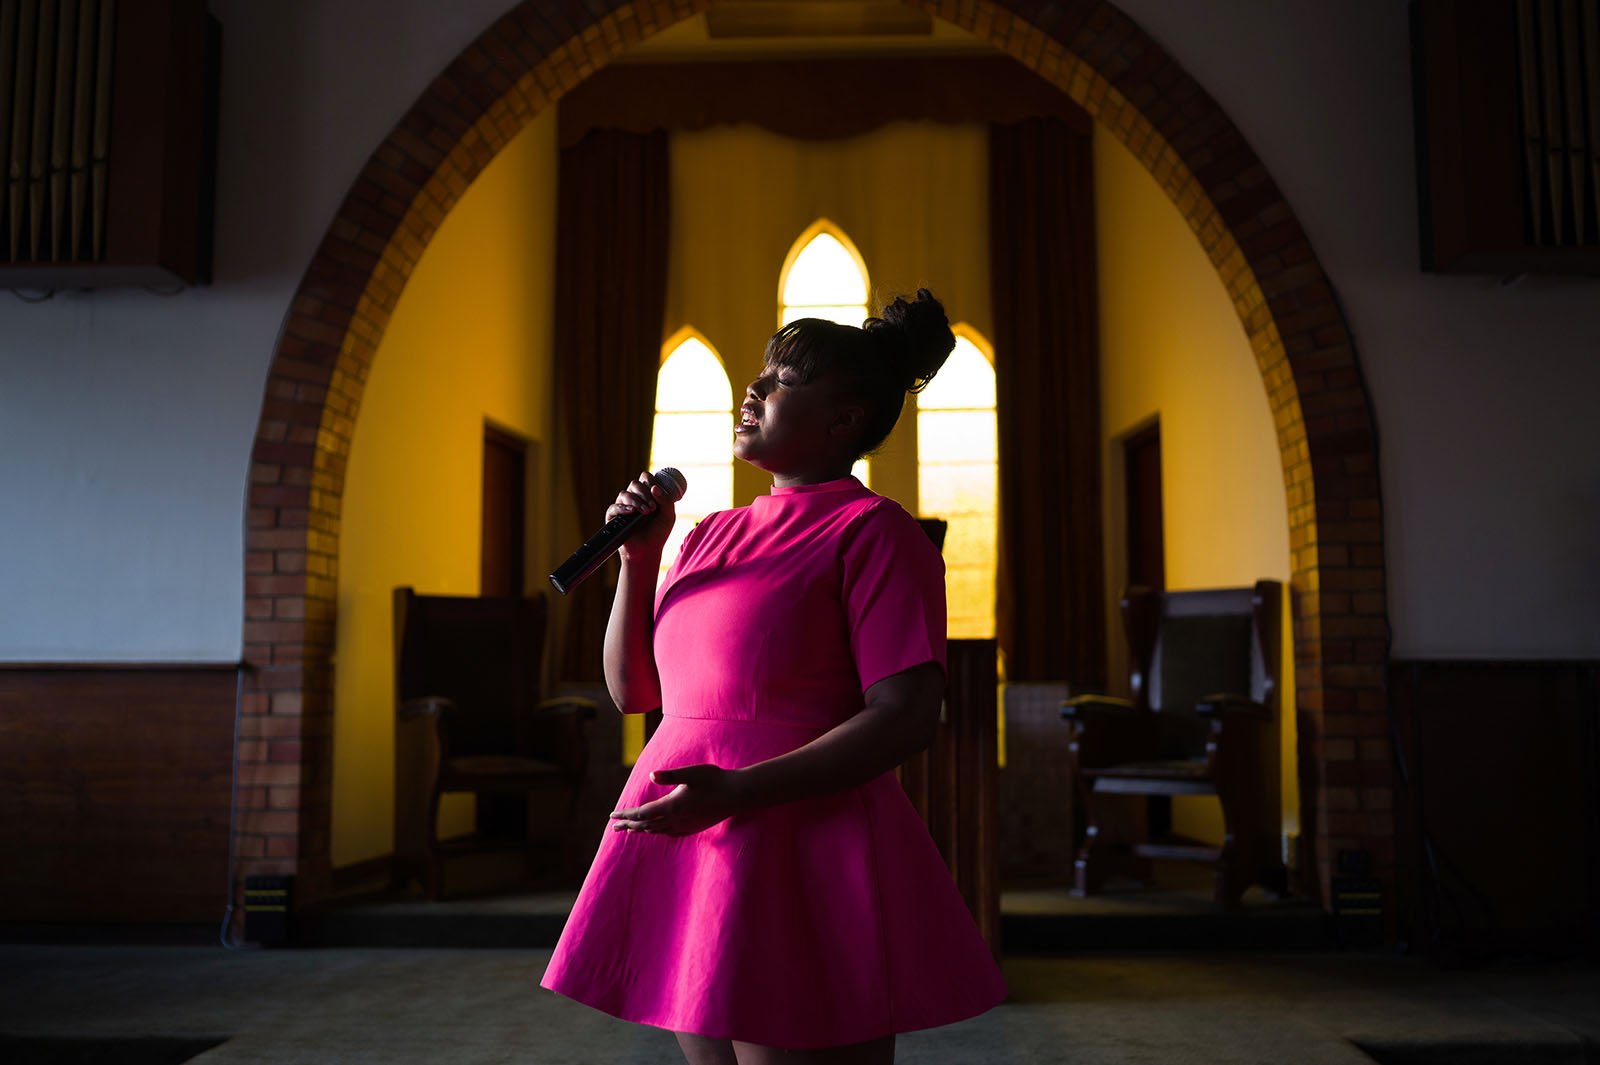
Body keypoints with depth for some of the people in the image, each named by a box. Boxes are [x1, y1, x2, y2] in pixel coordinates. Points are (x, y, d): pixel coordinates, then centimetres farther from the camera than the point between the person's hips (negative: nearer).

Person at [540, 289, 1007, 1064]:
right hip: (687, 846, 7)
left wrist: (739, 789, -23)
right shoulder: (713, 535, 15)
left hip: (798, 848, -7)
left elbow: (906, 718, -16)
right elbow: (633, 690, 17)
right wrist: (638, 559, 5)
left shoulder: (871, 530, -7)